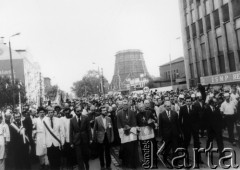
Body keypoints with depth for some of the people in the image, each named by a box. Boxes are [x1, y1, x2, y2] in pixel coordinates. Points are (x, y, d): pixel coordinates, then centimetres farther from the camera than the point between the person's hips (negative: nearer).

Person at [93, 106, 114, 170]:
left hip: (108, 138, 2)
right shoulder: (97, 119, -6)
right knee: (101, 153, 10)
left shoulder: (109, 119, 2)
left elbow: (111, 129, 5)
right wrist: (95, 138, -1)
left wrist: (112, 138, 2)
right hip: (100, 138, -2)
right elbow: (95, 129, -2)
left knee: (107, 152, 10)